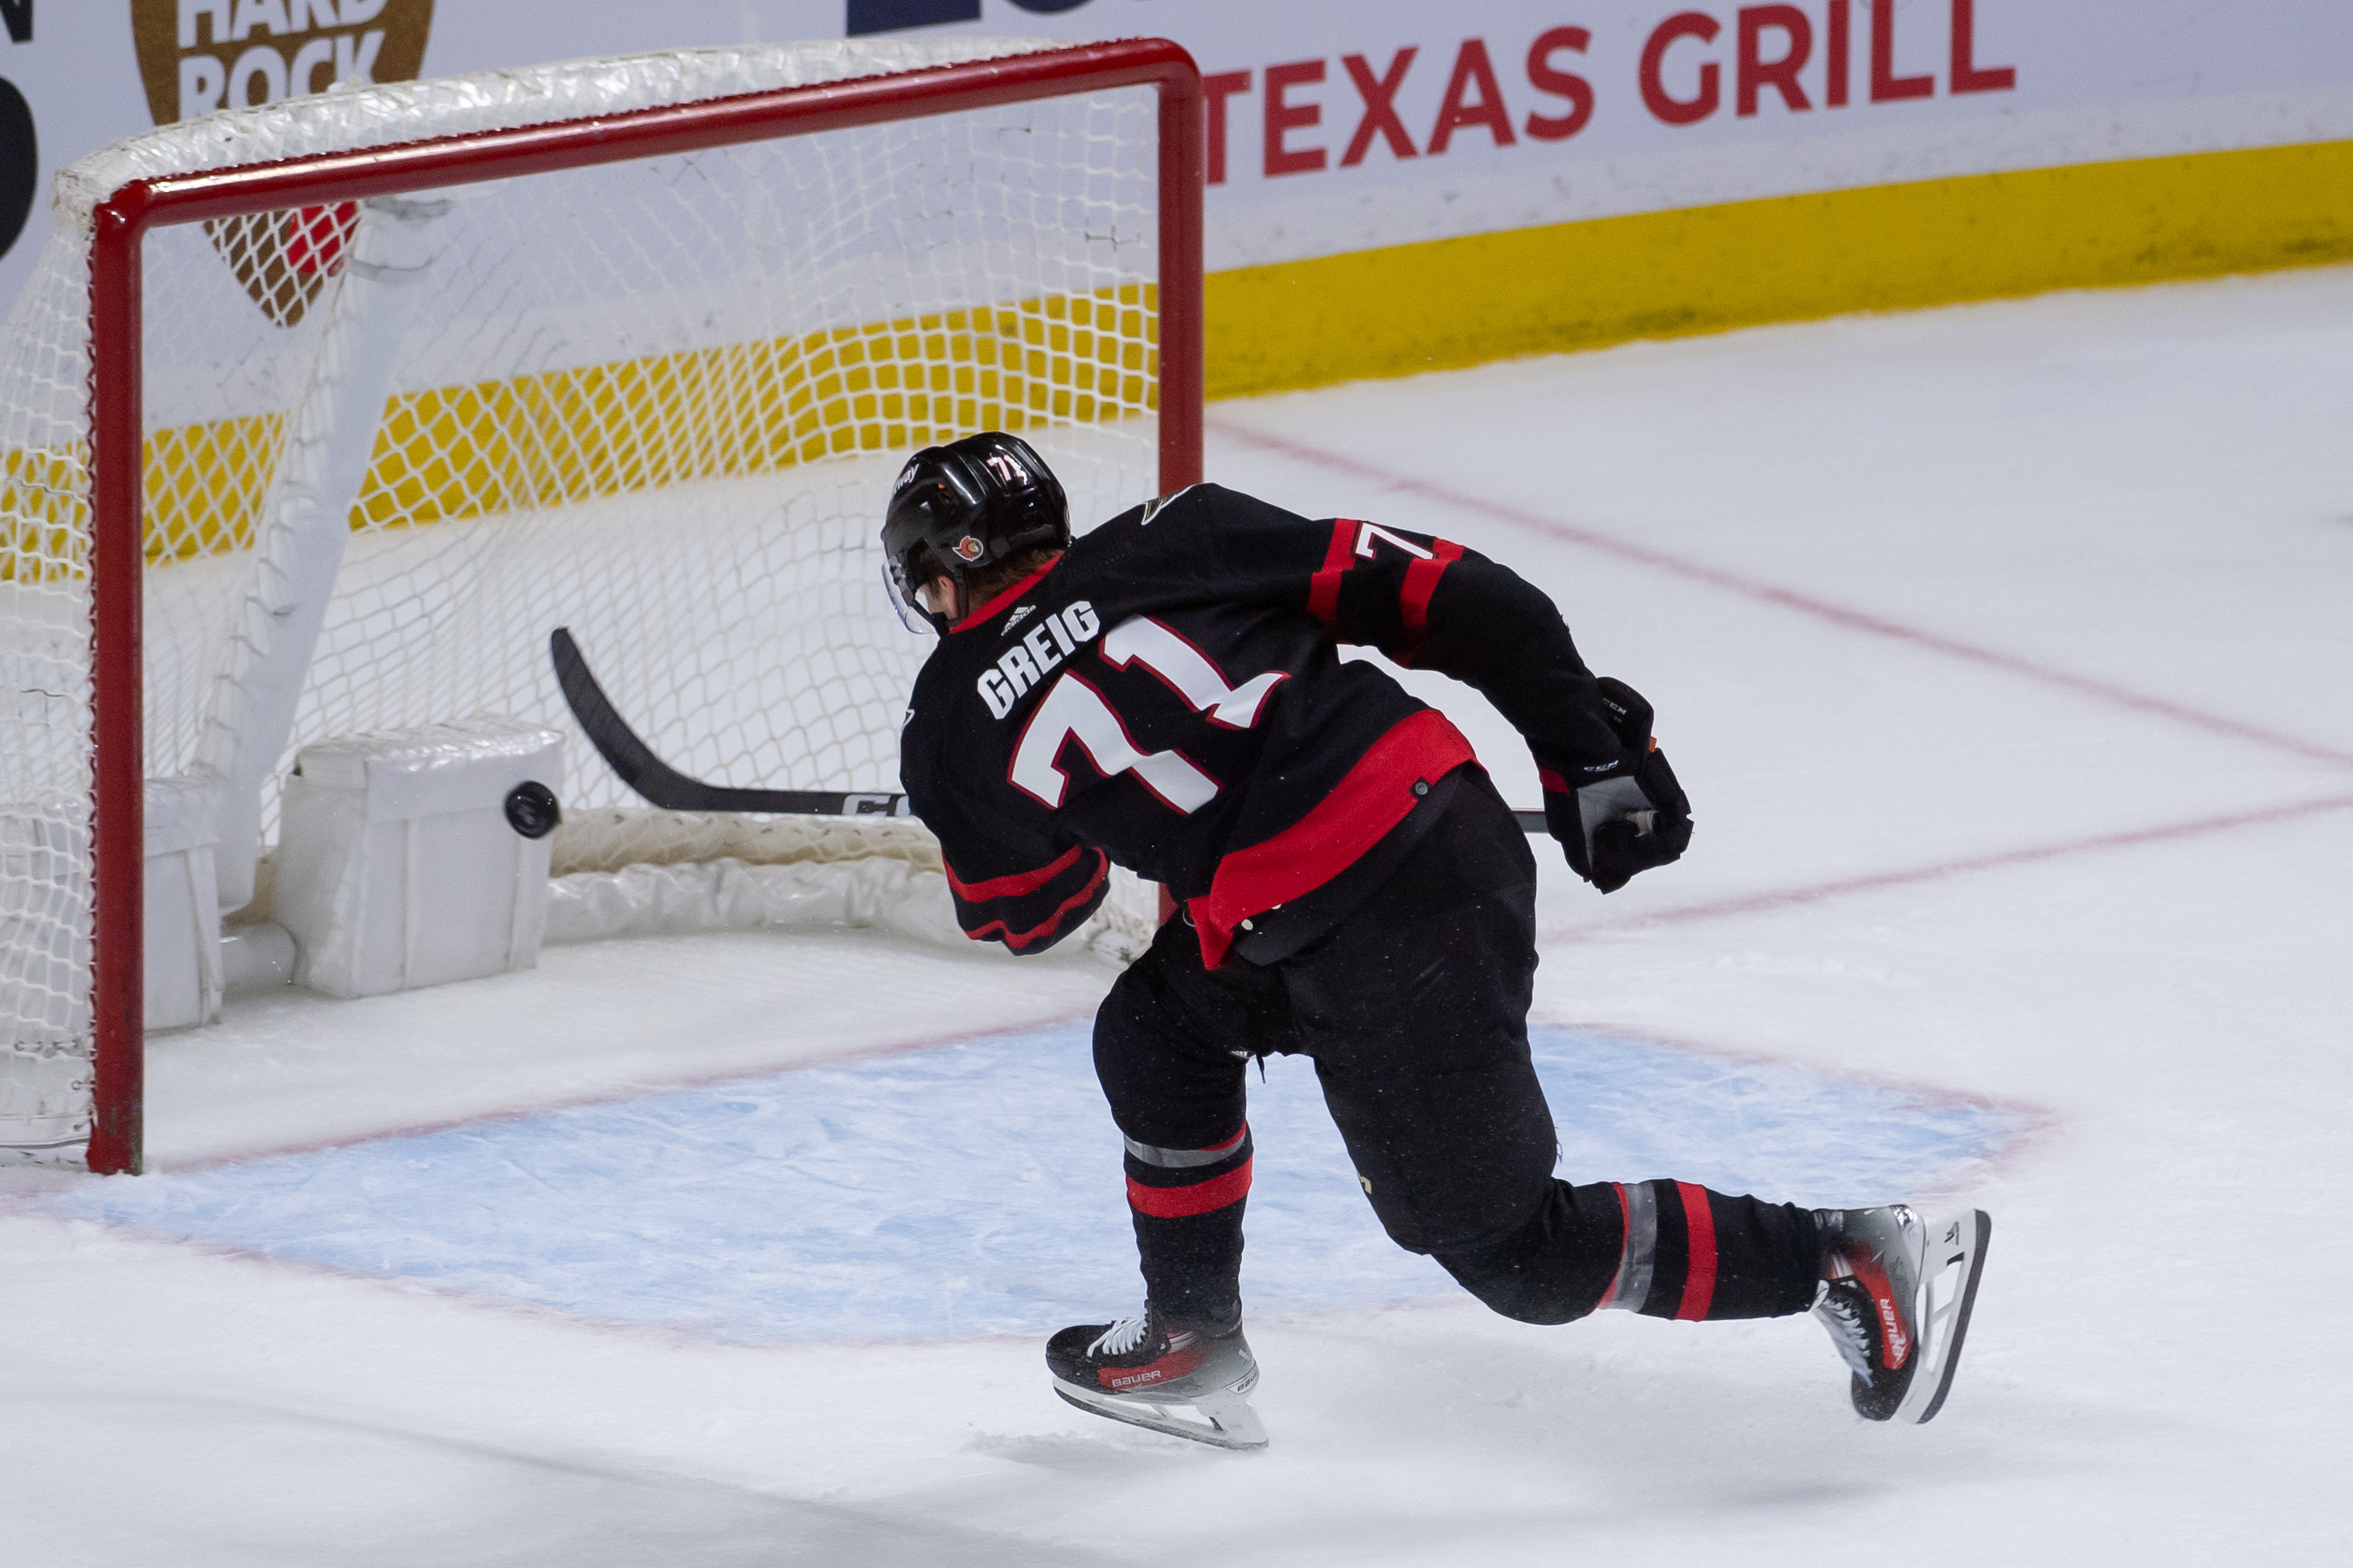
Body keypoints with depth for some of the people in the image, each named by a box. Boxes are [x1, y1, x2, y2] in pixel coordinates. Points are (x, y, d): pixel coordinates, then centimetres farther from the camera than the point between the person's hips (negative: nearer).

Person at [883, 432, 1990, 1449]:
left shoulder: (954, 736, 5)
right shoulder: (1170, 540, 11)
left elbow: (1024, 914, 24)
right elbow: (1436, 592, 6)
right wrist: (1591, 747, 12)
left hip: (1370, 941, -8)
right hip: (1449, 810, 8)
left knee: (1515, 1252, 5)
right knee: (1155, 1035, 25)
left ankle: (1854, 1260, -1)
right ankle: (1190, 1346, 36)